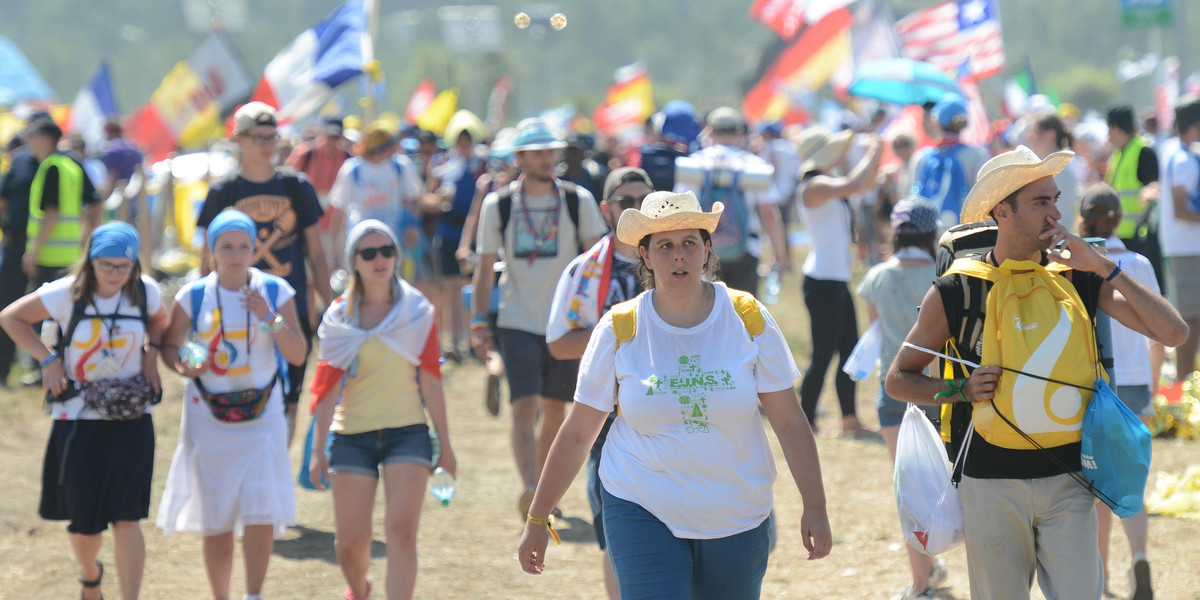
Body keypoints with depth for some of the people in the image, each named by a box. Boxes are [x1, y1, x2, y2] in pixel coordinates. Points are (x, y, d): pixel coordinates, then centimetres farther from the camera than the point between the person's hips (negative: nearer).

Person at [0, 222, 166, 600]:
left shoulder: (145, 292, -2)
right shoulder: (67, 294, -10)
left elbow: (159, 321, 21)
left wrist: (151, 353, 2)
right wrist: (48, 359, -9)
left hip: (131, 418, 1)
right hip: (78, 420, -1)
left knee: (127, 518, -12)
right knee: (86, 521, 7)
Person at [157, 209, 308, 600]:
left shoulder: (276, 292, -2)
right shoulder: (193, 297, -4)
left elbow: (298, 356, -5)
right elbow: (169, 345, 7)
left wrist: (270, 318, -19)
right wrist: (183, 366, -15)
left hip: (262, 415, 0)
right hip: (208, 417, 0)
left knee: (261, 509, -13)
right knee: (217, 520, 5)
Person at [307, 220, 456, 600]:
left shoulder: (418, 312, 3)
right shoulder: (339, 319, 2)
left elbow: (430, 383, 5)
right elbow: (327, 387, 0)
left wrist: (445, 445, 5)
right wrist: (318, 449, -6)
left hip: (408, 432, 0)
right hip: (352, 436, 0)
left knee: (402, 532, -15)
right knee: (350, 542, 3)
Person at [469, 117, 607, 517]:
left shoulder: (578, 201, 1)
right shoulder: (497, 206, 0)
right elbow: (484, 267, 5)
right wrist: (478, 323, -2)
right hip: (518, 322, -2)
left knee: (555, 410, 10)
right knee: (524, 407, -16)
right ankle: (529, 489, -25)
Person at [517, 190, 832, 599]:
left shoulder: (749, 319, -3)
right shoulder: (619, 331, -5)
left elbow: (789, 423, 1)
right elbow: (577, 434, 2)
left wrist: (815, 508, -2)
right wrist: (537, 519, 4)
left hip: (735, 517, 2)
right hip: (643, 512, -1)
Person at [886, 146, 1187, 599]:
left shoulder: (1079, 278, 2)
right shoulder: (955, 293, -2)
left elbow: (1173, 333, -6)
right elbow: (898, 380, 6)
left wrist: (1106, 269, -13)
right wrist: (961, 390, -12)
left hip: (1067, 481, 1)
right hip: (991, 488, -1)